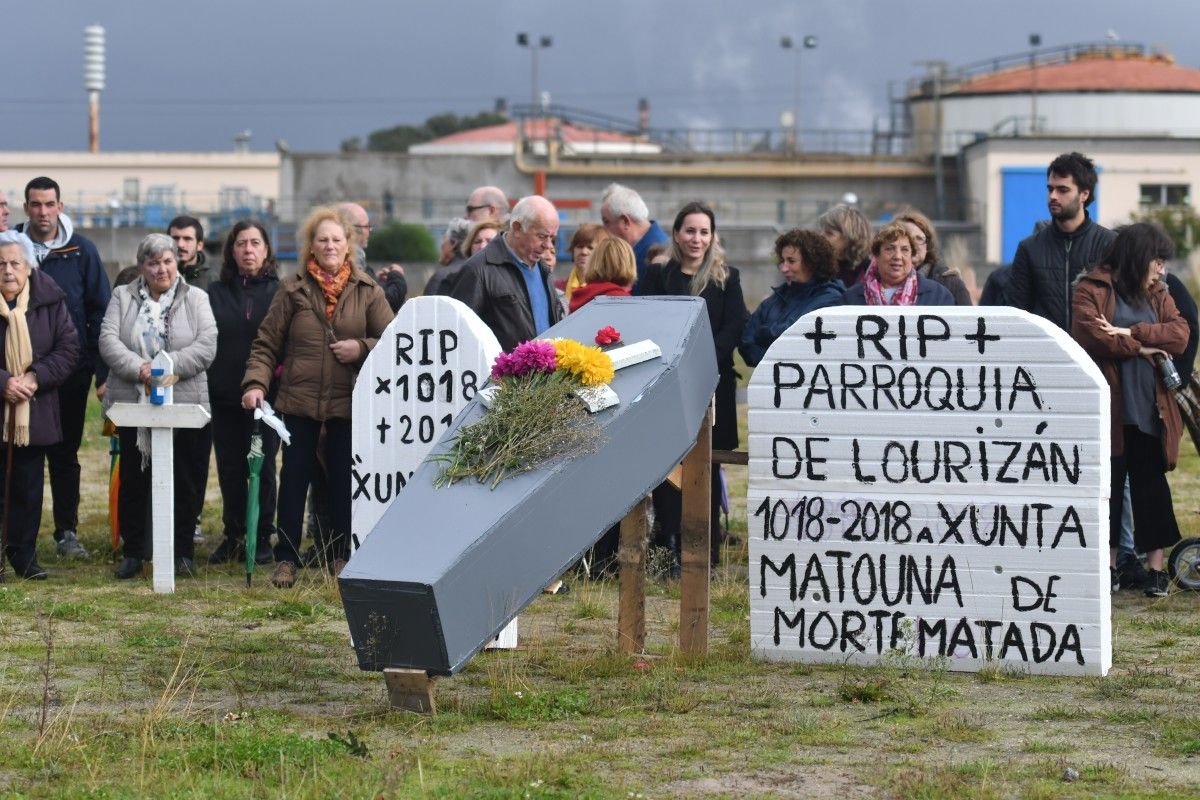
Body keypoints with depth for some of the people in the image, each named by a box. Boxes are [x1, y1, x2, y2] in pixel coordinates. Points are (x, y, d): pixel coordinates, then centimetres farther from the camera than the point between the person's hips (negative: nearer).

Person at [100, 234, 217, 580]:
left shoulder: (196, 299, 5)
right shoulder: (122, 297, 8)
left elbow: (206, 347, -8)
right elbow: (108, 342, -4)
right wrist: (139, 369, -20)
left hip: (185, 405, -1)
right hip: (133, 405, 1)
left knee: (186, 483, 2)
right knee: (133, 480, 6)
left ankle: (183, 552, 13)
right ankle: (133, 552, 15)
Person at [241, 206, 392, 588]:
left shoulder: (367, 291, 3)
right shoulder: (293, 290, 2)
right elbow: (266, 344, 2)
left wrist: (362, 348, -12)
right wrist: (256, 383, -11)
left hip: (348, 400, 1)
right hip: (300, 399, -1)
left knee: (344, 478, 7)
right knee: (294, 477, 1)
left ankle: (341, 555, 19)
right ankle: (286, 558, 7)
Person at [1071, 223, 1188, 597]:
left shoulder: (1158, 294, 15)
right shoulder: (1091, 290, -1)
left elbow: (1179, 334, -1)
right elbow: (1089, 334, -17)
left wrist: (1130, 333, -13)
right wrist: (1142, 346, -9)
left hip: (1151, 408, 4)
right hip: (1108, 407, -4)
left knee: (1151, 485, 4)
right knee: (1107, 486, 3)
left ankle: (1156, 566, 9)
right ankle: (1108, 564, 12)